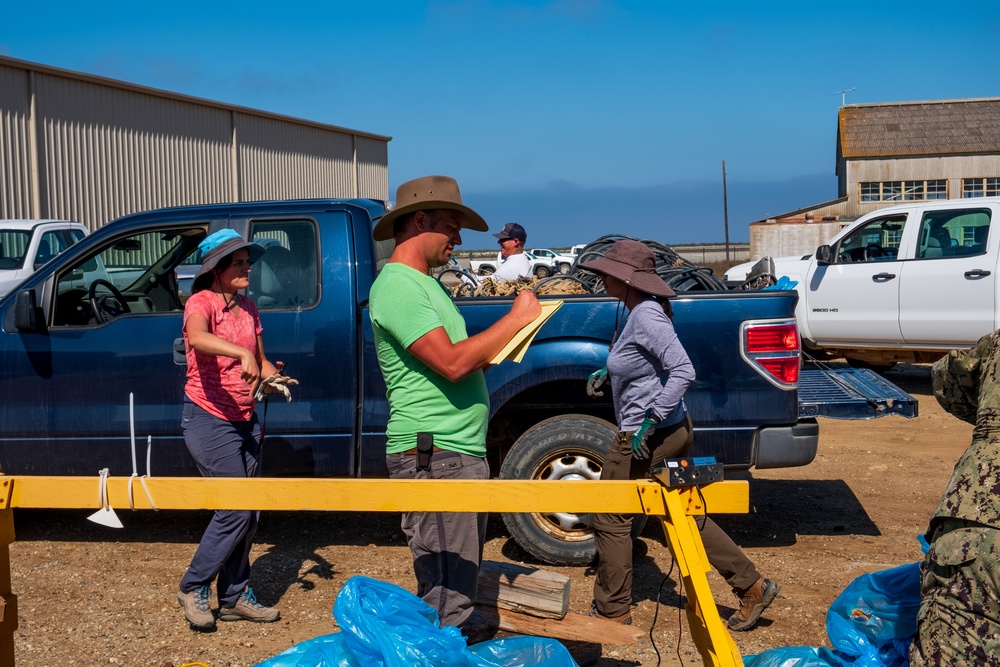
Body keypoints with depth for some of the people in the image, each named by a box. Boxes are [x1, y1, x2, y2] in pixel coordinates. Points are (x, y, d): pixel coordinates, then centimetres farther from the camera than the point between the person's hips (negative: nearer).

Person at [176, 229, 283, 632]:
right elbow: (197, 337, -38)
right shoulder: (201, 303, -14)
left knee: (248, 513, 10)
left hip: (244, 420, 8)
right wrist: (241, 353, -52)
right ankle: (193, 589, 8)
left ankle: (235, 598, 22)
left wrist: (273, 376, -5)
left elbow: (261, 362, 16)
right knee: (236, 508, -9)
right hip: (209, 420, -8)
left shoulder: (247, 308, 9)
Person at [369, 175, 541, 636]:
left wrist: (497, 348, 7)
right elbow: (451, 362, -23)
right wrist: (515, 319, -15)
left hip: (461, 451, 11)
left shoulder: (425, 284, 20)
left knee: (461, 580, 18)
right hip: (434, 456, -11)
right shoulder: (397, 286, -13)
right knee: (446, 594, -8)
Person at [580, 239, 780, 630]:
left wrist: (650, 422, -27)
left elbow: (683, 370, -28)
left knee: (611, 520, 4)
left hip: (646, 437, -10)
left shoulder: (646, 316, -21)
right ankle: (752, 586, 22)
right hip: (673, 430, 10)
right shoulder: (638, 311, 8)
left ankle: (612, 613, 17)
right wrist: (607, 371, 14)